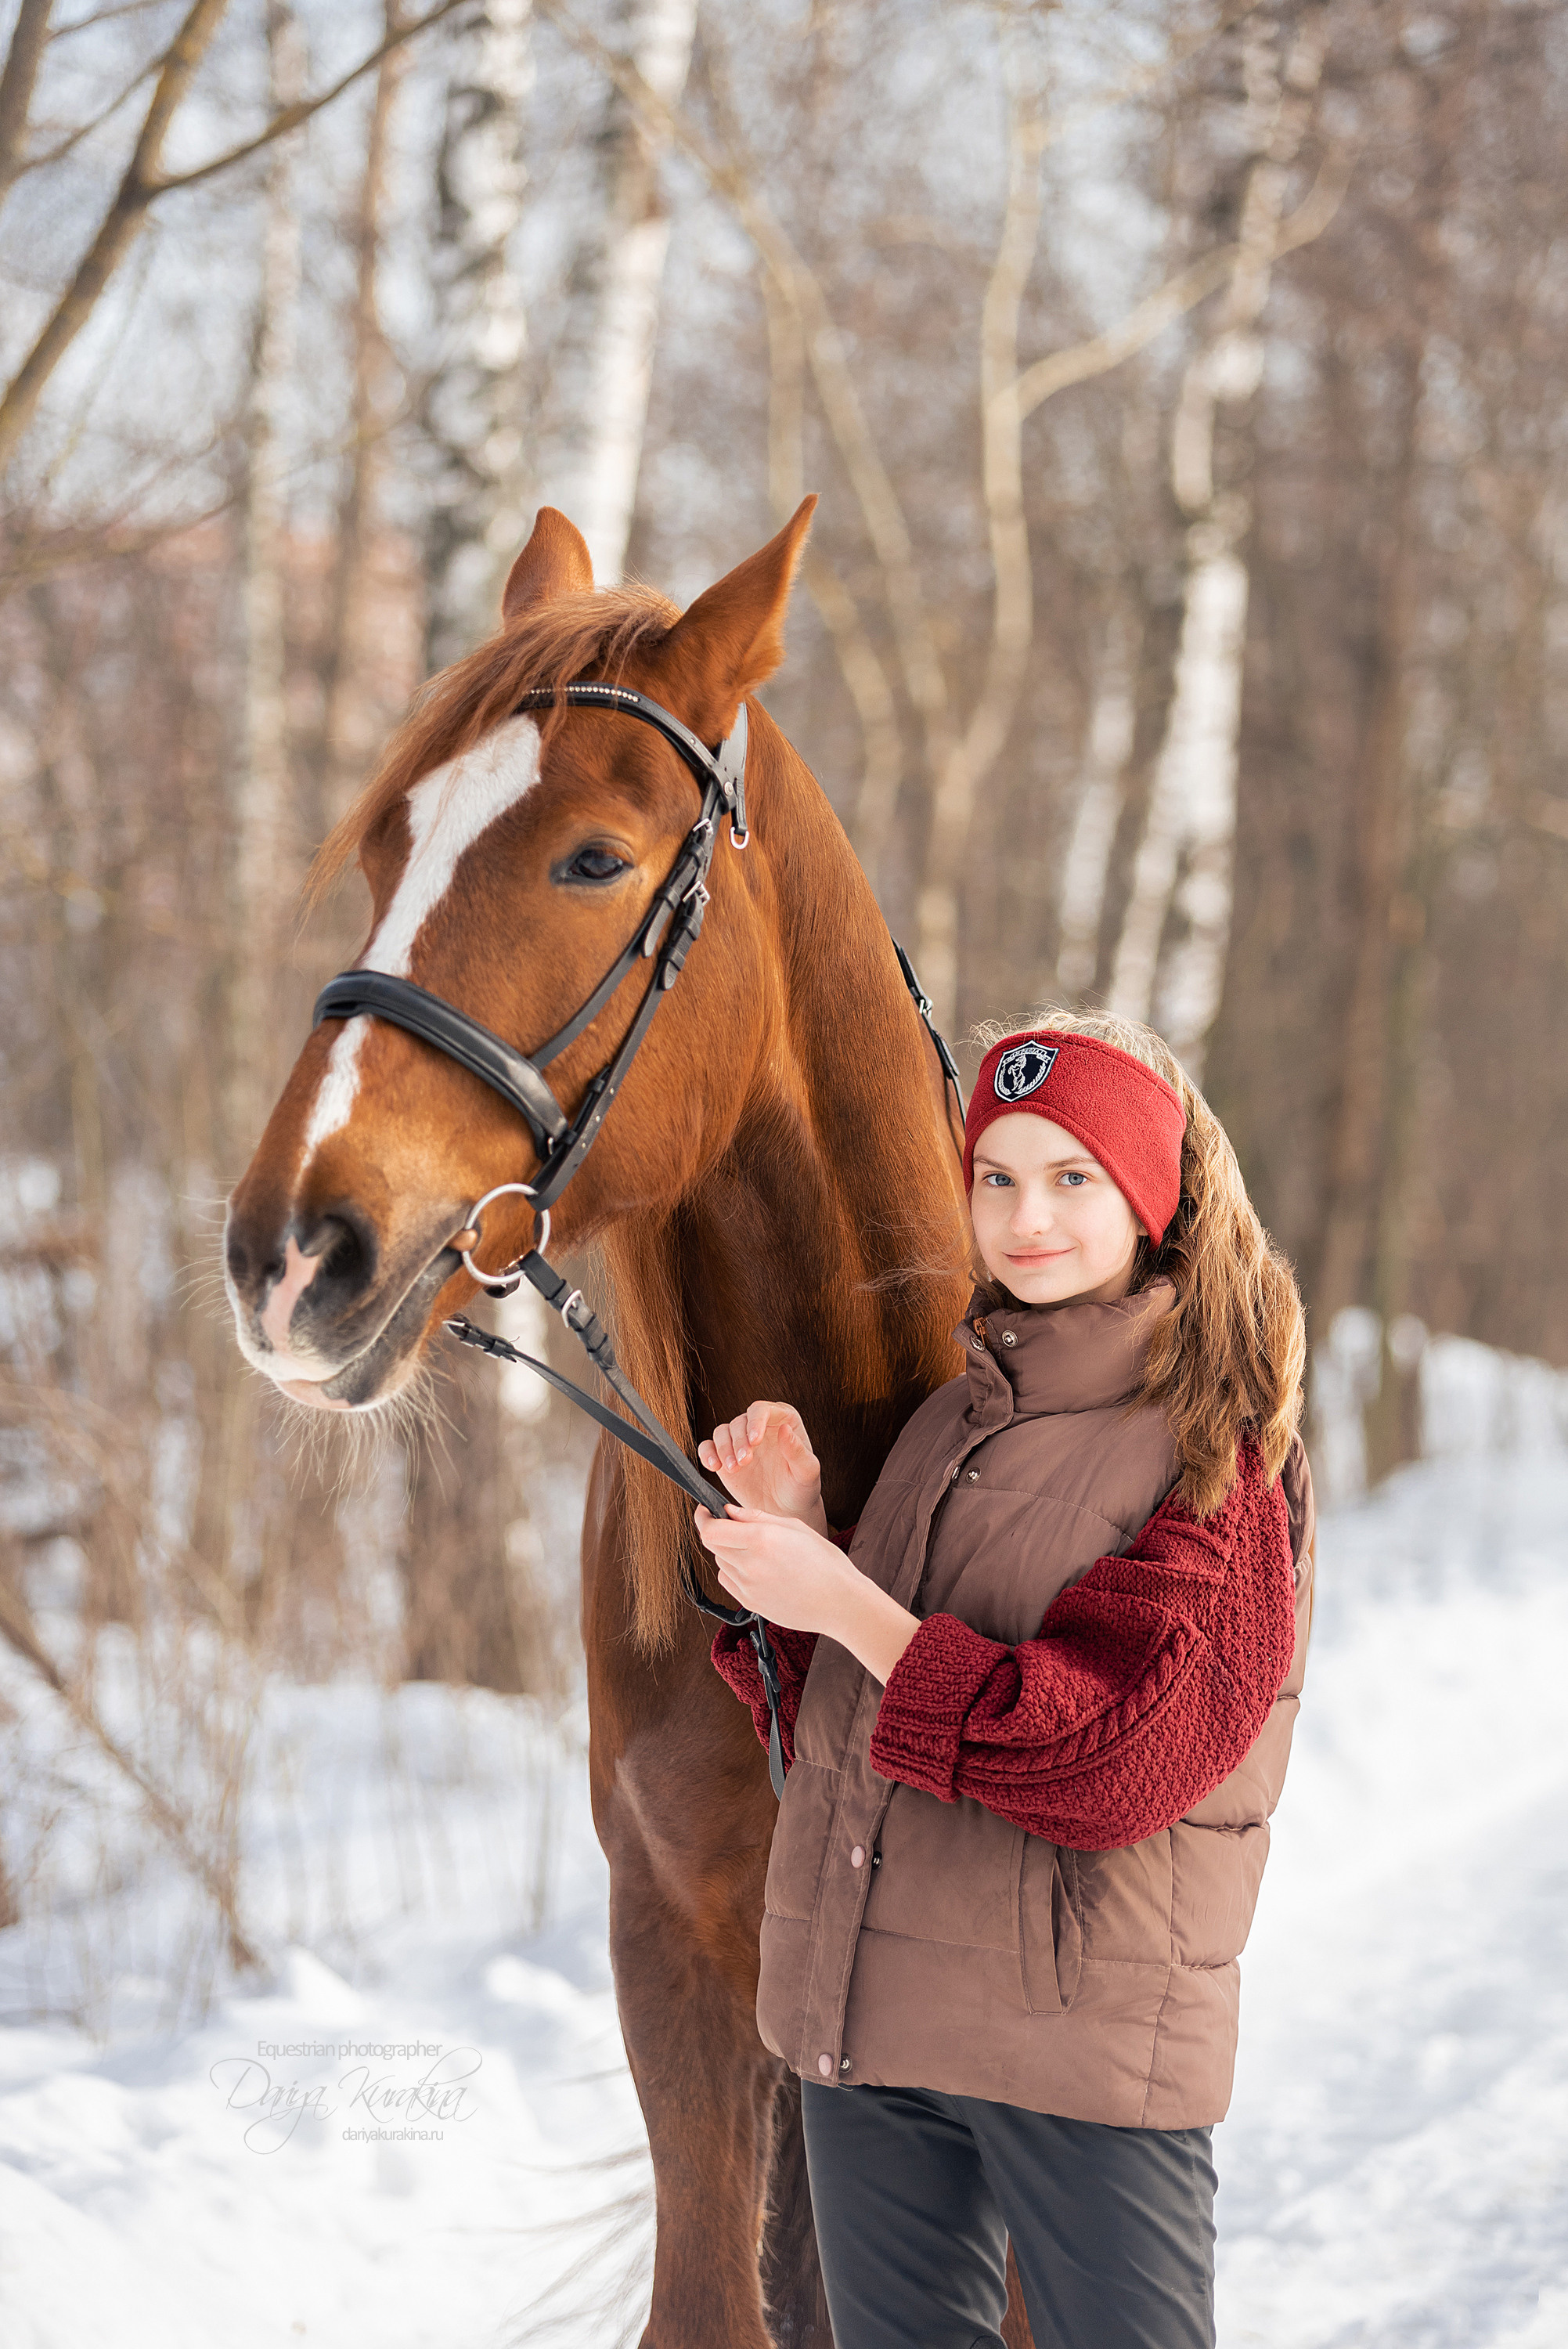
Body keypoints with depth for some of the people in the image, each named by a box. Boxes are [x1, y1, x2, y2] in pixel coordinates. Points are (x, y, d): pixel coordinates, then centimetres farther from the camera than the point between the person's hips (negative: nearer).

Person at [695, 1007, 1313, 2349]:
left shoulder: (1222, 1457, -10)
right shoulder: (949, 1423, 11)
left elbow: (1113, 1756, -19)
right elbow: (832, 1720, 14)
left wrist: (848, 1606, -19)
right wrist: (795, 1532, -4)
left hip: (1088, 2030, -7)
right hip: (862, 2020, 7)